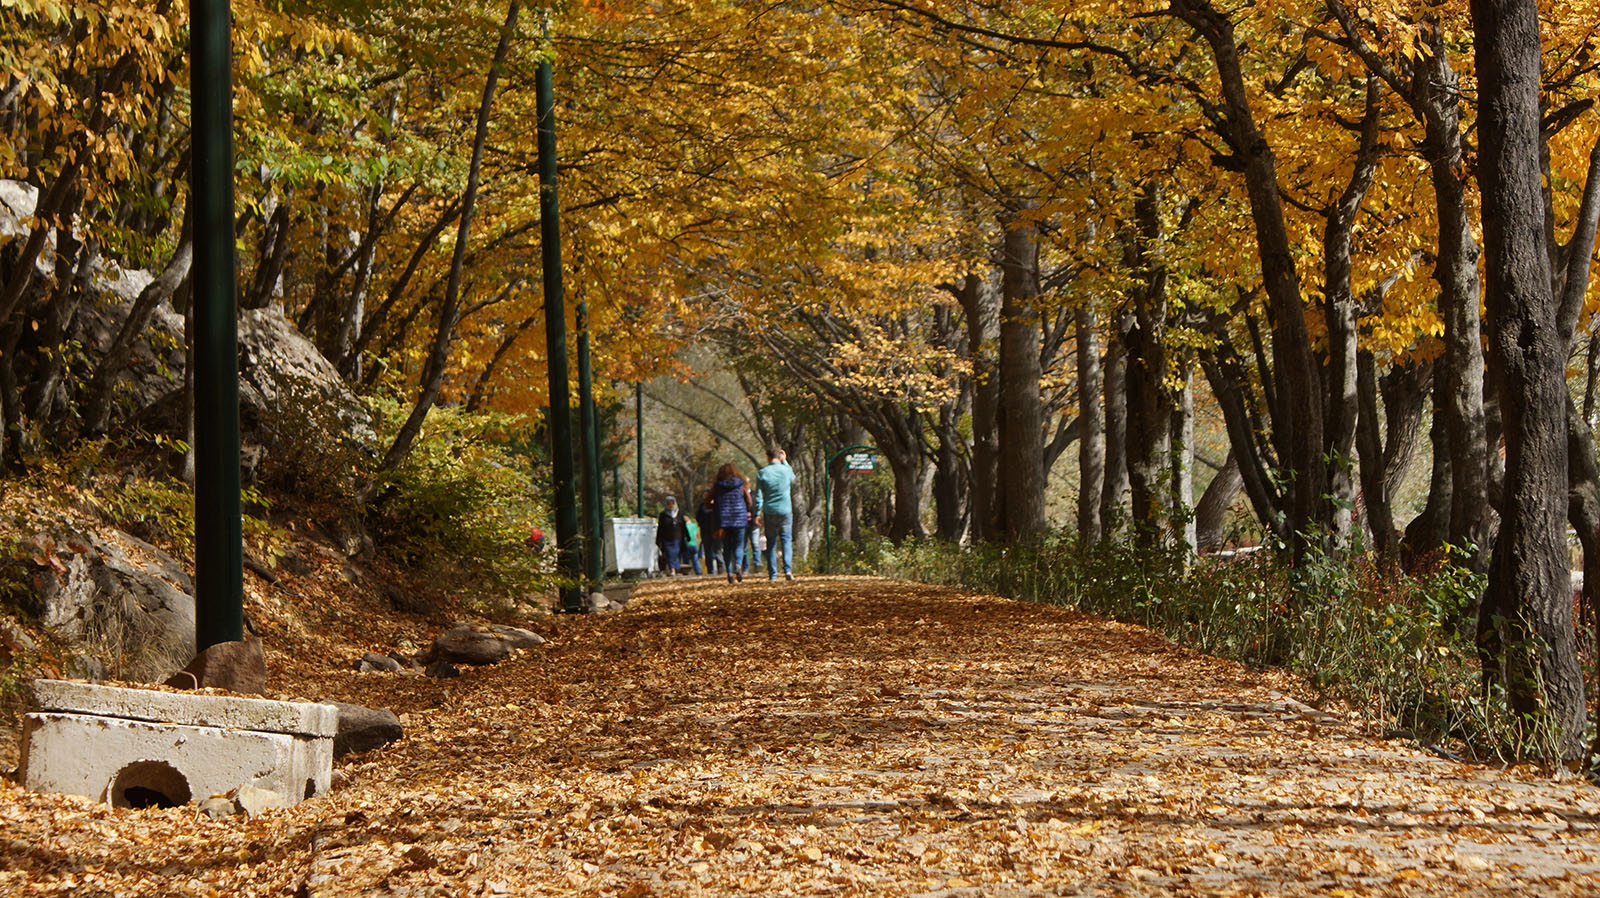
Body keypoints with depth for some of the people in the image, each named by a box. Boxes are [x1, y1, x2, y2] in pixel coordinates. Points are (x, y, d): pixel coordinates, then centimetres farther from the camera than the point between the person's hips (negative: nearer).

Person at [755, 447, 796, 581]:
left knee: (771, 544, 7)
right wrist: (785, 461, 25)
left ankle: (772, 574, 7)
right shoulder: (787, 471, -1)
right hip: (785, 511, 0)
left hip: (769, 513, 0)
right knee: (786, 540, 4)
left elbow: (758, 496, -4)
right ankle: (788, 569, -14)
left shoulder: (762, 473, -4)